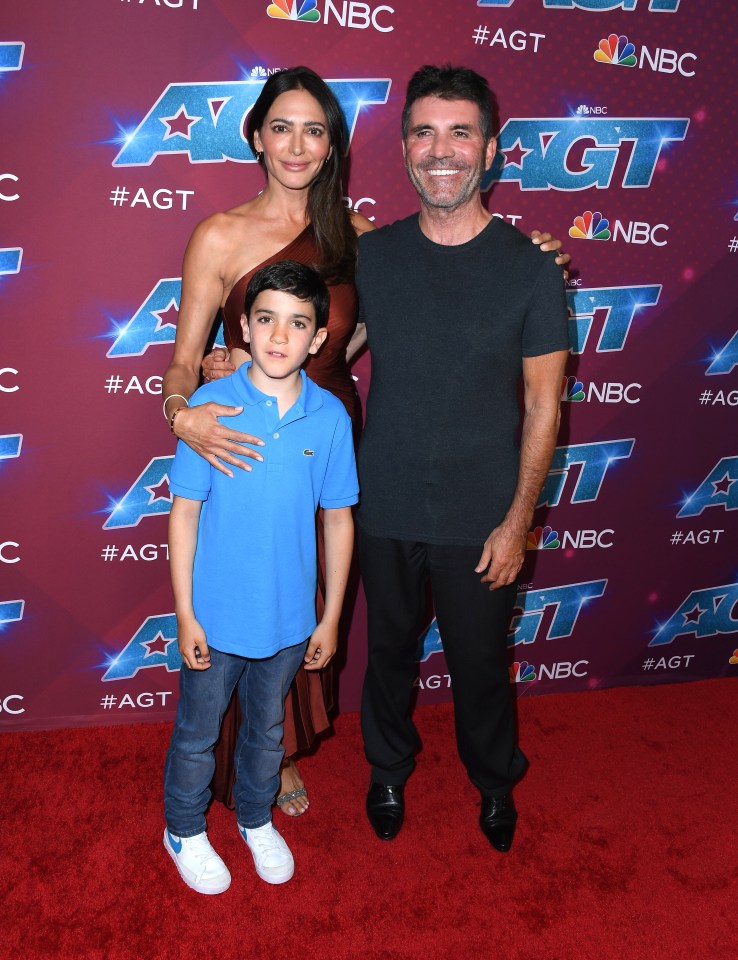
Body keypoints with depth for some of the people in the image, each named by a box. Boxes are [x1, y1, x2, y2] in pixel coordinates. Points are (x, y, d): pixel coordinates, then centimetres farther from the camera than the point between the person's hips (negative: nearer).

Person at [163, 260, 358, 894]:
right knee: (198, 732, 18)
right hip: (215, 615, -2)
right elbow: (185, 513, -10)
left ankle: (257, 818, 50)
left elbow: (338, 520, -2)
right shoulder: (210, 405, -16)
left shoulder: (331, 418, -10)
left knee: (268, 728, 24)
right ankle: (184, 830, 45)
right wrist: (185, 614, -9)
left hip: (289, 618, 2)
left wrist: (330, 618, 1)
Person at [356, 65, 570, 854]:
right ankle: (388, 768, 47)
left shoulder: (530, 268, -9)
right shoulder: (372, 255, -2)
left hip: (480, 518, -2)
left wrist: (517, 521, -8)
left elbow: (542, 404, -6)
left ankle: (494, 781, 45)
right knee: (390, 650, 20)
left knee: (480, 662, 16)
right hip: (385, 510, 2)